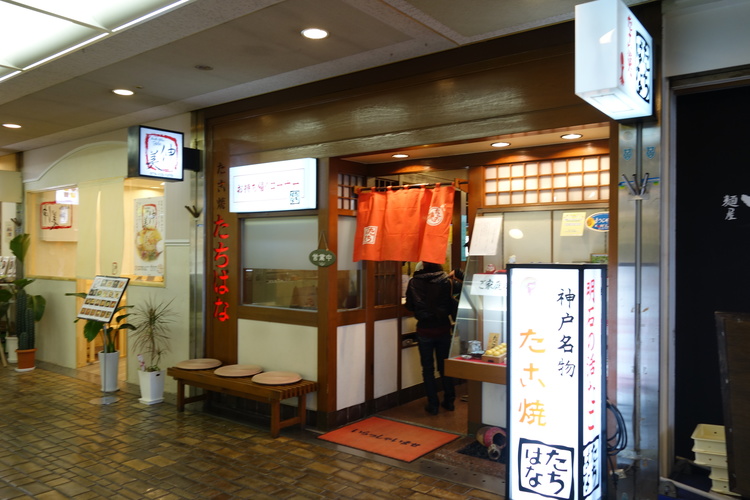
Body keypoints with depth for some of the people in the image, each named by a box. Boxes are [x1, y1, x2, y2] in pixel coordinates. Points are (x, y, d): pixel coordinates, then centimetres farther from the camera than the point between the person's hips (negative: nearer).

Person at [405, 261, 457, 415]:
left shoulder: (414, 282, -8)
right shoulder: (445, 281, -10)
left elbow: (409, 306, 1)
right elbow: (452, 304, -6)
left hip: (424, 330, -1)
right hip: (443, 329, 1)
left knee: (428, 368, 9)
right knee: (444, 366, 15)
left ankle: (433, 404, 12)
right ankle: (449, 401, 24)